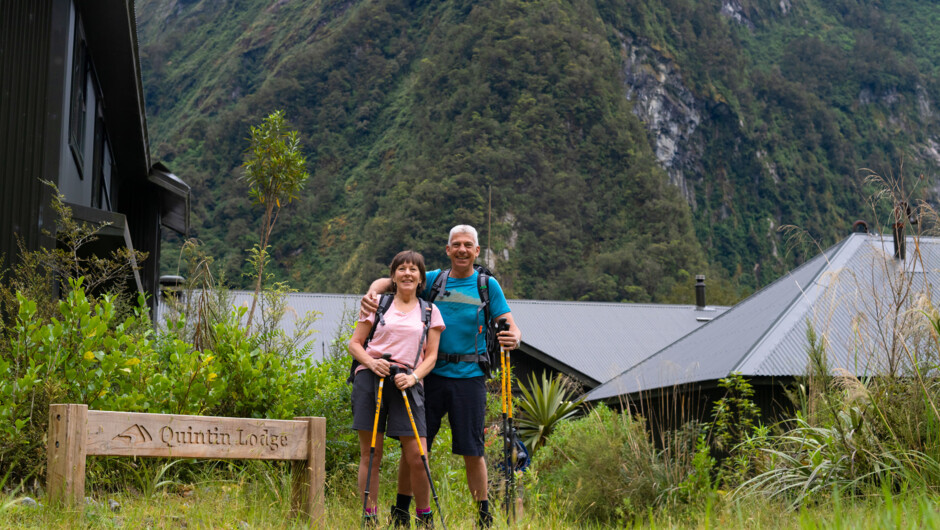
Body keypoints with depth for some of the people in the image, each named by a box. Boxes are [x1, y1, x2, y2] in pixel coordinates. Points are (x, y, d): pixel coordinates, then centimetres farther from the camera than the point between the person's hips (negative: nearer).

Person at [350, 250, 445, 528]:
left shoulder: (430, 311, 15)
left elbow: (431, 356, 11)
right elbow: (354, 343, 11)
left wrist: (413, 377, -8)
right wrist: (371, 361, -10)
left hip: (407, 383, 0)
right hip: (371, 379, 0)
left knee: (416, 457, -7)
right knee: (370, 453, 1)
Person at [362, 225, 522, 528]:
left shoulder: (488, 285, 5)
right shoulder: (433, 280, 8)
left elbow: (510, 327, 0)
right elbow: (389, 282, 9)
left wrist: (514, 339, -24)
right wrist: (373, 292, -15)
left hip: (469, 378, -1)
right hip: (431, 374, 2)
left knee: (472, 450, 1)